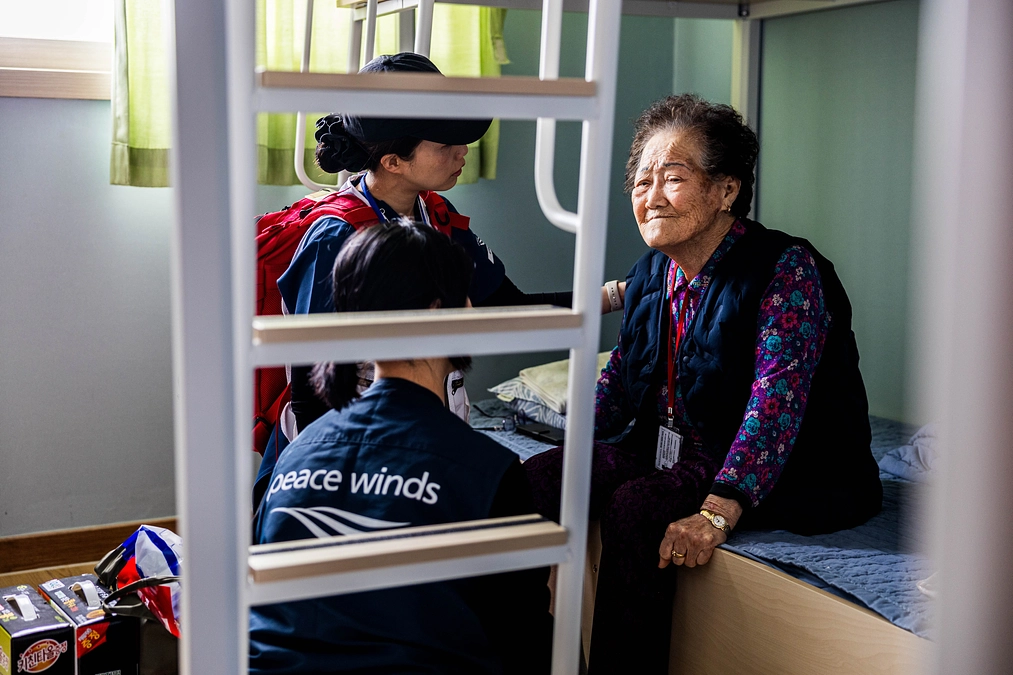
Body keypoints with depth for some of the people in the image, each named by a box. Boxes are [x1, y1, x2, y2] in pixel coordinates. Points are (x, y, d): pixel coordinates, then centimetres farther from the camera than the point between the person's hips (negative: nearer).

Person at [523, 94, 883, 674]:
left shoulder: (787, 270, -18)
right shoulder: (652, 273, 5)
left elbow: (776, 403, -27)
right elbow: (621, 376, 16)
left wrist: (718, 513, -37)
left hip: (782, 476, -7)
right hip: (668, 446, 7)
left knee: (635, 508, -29)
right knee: (538, 480, -10)